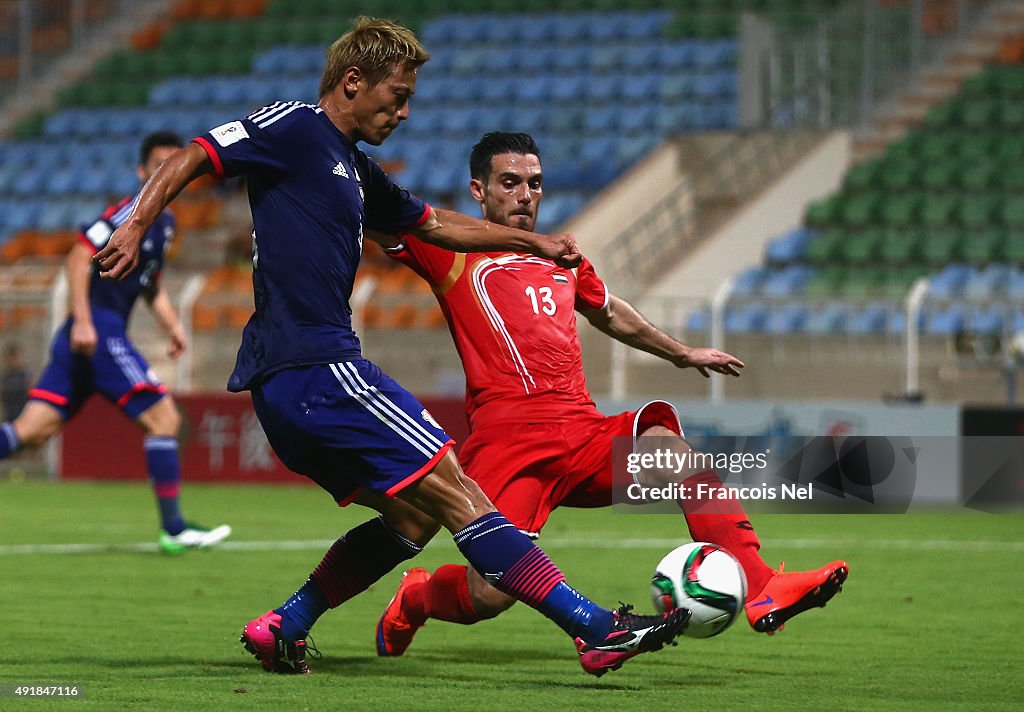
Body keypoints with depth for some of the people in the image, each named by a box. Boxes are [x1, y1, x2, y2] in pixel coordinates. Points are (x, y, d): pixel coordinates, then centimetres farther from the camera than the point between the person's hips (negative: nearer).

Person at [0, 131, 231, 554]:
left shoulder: (164, 223, 21)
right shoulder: (131, 211, -8)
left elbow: (151, 285, 34)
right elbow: (79, 256, -16)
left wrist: (172, 325, 17)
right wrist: (83, 320, -23)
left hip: (86, 341, 9)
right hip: (98, 331, -9)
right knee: (163, 418, -7)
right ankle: (173, 530, -5)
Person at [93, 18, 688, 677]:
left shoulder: (356, 169, 23)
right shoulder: (295, 128, -3)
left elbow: (434, 224, 35)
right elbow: (194, 157, -10)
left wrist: (537, 242, 35)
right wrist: (135, 228, -23)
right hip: (315, 367, -10)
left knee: (412, 517, 13)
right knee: (455, 492, -11)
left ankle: (281, 629, 11)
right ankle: (598, 627, -13)